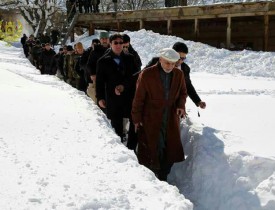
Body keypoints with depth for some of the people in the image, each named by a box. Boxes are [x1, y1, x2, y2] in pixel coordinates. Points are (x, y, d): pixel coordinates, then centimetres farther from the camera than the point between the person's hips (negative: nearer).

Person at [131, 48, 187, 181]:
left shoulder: (179, 74, 1)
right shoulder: (147, 74, -11)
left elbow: (183, 92, 16)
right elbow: (139, 98, -5)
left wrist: (181, 105, -5)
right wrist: (136, 119, -3)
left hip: (171, 120, 4)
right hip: (151, 120, -4)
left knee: (171, 150, 7)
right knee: (152, 150, 1)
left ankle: (163, 178, 23)